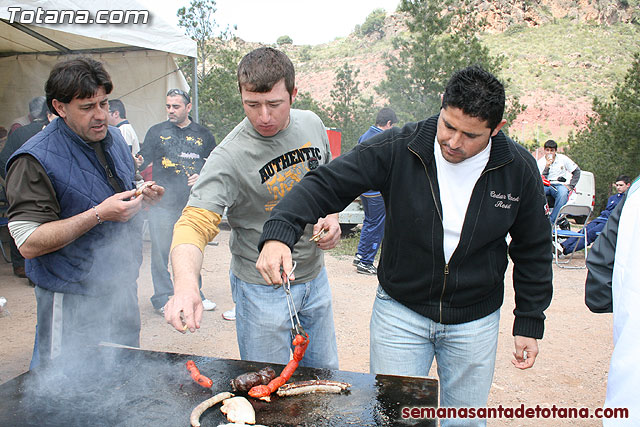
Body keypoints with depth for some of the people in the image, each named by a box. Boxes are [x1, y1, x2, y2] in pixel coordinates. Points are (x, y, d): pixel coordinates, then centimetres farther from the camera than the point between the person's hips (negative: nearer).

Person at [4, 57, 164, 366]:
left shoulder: (114, 139, 6)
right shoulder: (34, 161, -17)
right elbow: (28, 243, -21)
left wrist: (141, 198, -4)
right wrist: (99, 214, -27)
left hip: (122, 288, 7)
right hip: (72, 303, -6)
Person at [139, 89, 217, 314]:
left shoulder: (203, 134, 10)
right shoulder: (156, 132, 7)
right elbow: (143, 161, 3)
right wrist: (134, 163, -19)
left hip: (193, 203, 2)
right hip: (162, 202, -1)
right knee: (161, 251, 0)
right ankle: (163, 298, 13)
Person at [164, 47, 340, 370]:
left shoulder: (312, 125, -5)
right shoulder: (230, 156, -23)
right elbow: (195, 222, -31)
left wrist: (330, 217, -7)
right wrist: (185, 285, -48)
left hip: (314, 276, 6)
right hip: (262, 288, -5)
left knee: (325, 375, 22)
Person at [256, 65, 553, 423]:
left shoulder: (519, 169, -10)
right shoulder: (398, 148, -17)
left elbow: (533, 250, 3)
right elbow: (325, 185, -16)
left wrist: (529, 322, 4)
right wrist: (279, 232, -33)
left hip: (475, 323, 2)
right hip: (400, 312, -1)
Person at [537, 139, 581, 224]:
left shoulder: (563, 159, 6)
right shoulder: (540, 162, 5)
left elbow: (576, 171, 11)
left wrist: (570, 186, -1)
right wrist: (547, 166, -14)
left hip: (559, 185, 0)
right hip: (546, 186, 1)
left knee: (563, 193, -38)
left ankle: (551, 221, -39)